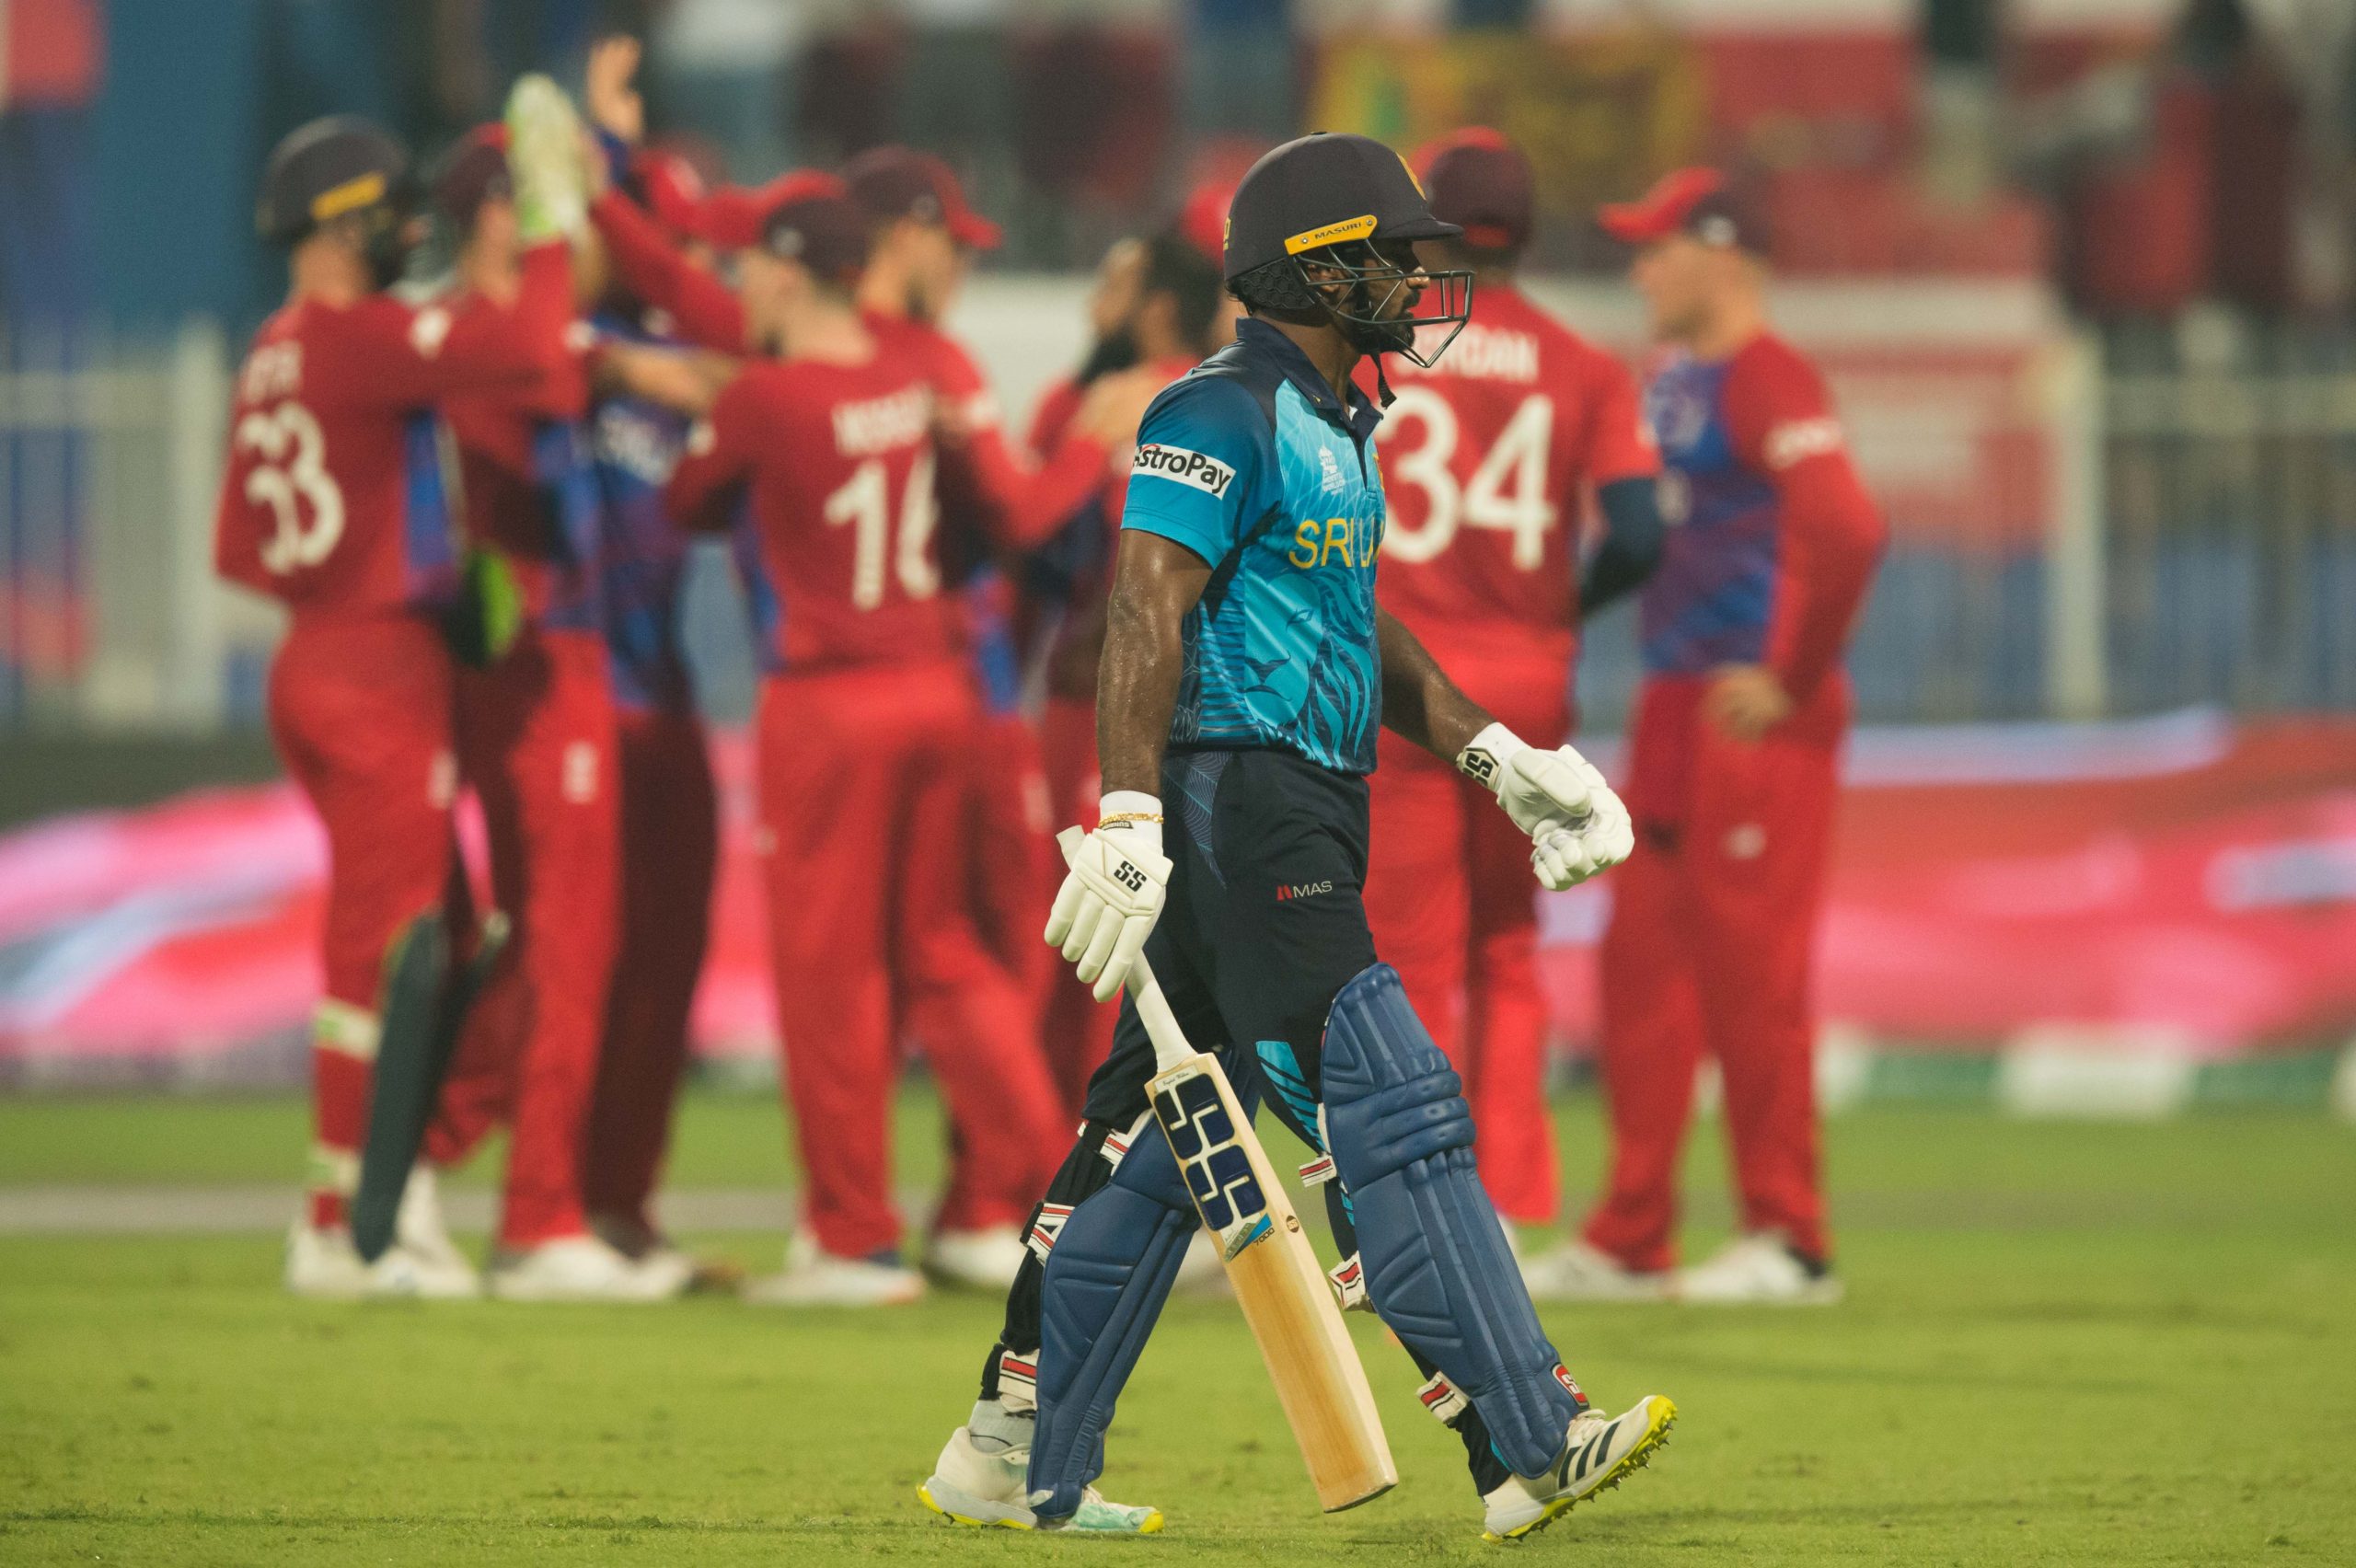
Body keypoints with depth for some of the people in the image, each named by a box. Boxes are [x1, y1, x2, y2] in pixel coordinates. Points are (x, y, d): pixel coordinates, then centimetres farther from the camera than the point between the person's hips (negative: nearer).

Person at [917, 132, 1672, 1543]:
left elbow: (1364, 632, 27)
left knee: (1160, 1133, 11)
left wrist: (1498, 757, 20)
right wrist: (1129, 820, -26)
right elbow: (1147, 620, -19)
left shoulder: (1335, 425, 20)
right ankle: (1526, 1445, -15)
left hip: (1301, 823, 11)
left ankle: (1019, 1463, 15)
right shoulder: (1222, 416, -12)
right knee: (1391, 1111, -13)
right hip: (1235, 804, -11)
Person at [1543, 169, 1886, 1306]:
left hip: (1756, 712, -10)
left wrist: (1791, 678, -20)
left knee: (1751, 963, -7)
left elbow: (1846, 531, -25)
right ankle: (1629, 1239, 14)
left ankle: (1790, 1241, -1)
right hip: (1675, 702, 10)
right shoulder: (1673, 382, 16)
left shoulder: (1765, 379, -13)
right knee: (1644, 962, 9)